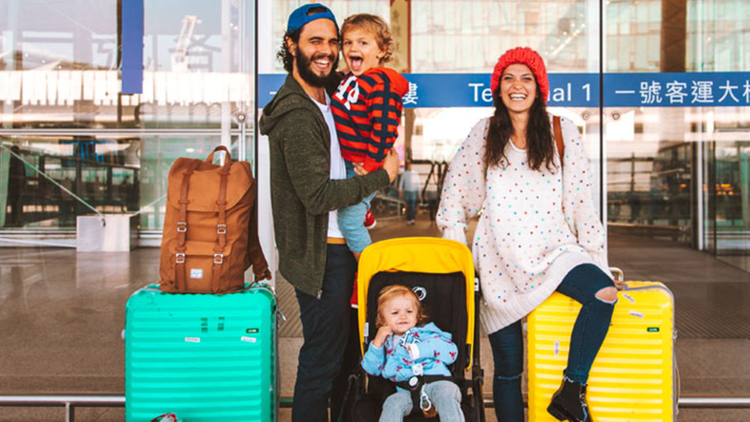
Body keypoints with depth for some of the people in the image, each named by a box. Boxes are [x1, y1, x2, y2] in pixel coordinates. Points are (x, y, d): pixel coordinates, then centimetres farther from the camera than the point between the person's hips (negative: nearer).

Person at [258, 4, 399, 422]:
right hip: (319, 253, -10)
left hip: (337, 245, 10)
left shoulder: (326, 97, 11)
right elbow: (318, 195, -24)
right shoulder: (297, 114, -20)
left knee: (343, 345, 22)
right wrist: (383, 176, -16)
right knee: (321, 358, 0)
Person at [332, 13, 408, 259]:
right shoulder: (348, 78, 9)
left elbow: (384, 129, -23)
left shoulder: (381, 84, -20)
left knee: (349, 221, -6)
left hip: (362, 167, -9)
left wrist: (370, 166, -22)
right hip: (344, 162, 9)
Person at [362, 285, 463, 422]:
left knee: (446, 392, -34)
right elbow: (372, 369, 19)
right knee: (392, 403, -29)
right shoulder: (386, 342, 27)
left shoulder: (426, 332, 20)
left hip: (436, 383, -1)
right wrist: (377, 343, 7)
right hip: (407, 389, 2)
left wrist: (423, 349, -6)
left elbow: (451, 351, 6)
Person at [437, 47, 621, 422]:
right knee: (508, 367, 3)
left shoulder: (562, 132, 3)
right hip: (500, 259, 0)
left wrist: (597, 257, 0)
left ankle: (571, 391, -16)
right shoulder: (483, 134, 5)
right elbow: (455, 197, 9)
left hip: (554, 252, 0)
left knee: (604, 292, -29)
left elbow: (581, 201, 2)